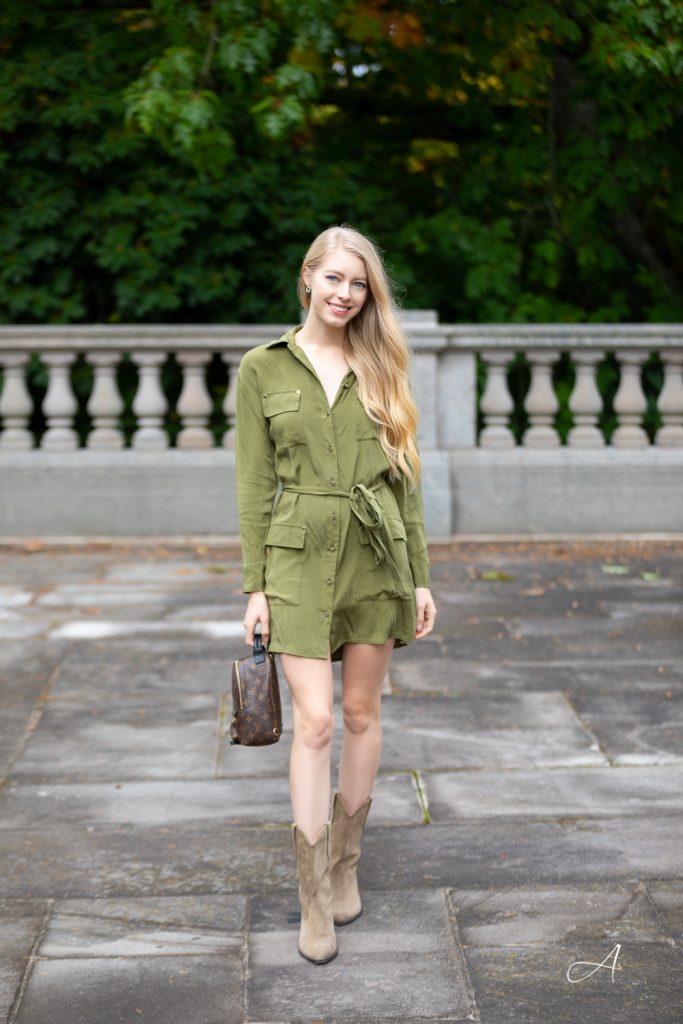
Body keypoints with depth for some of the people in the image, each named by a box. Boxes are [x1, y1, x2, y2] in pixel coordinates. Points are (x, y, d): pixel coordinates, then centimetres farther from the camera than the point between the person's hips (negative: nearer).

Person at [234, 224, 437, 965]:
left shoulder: (380, 370, 6)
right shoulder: (263, 368, 1)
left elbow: (405, 479, 7)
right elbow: (254, 484, 0)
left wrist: (421, 576, 4)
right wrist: (254, 586, -3)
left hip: (377, 555, 2)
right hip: (300, 556, -2)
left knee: (362, 714, 9)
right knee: (314, 722, -8)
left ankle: (345, 864, 27)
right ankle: (314, 899, 2)